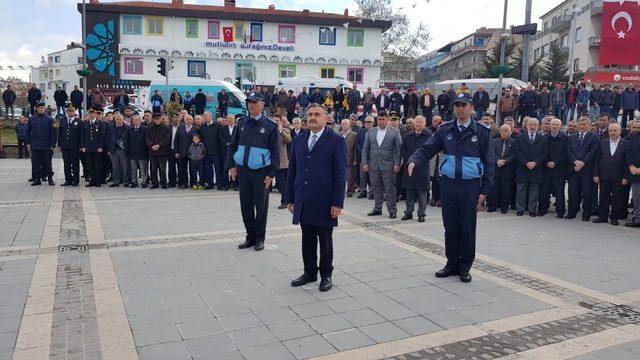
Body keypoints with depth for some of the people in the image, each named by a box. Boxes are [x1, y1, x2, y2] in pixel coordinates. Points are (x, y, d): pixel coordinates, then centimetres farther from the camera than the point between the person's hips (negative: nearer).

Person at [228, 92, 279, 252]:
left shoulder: (270, 126, -5)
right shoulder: (241, 123, 7)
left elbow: (275, 152, -4)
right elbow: (233, 145, 14)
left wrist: (271, 173, -9)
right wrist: (232, 165, 4)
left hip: (261, 172, -4)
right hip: (243, 171, 4)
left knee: (261, 206, 5)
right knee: (246, 205, 10)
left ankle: (260, 238, 18)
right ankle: (250, 236, 22)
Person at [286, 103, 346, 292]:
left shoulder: (336, 141, -4)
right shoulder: (298, 140, 10)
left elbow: (340, 173, -7)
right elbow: (292, 170, 12)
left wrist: (338, 202, -12)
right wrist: (290, 198, 9)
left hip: (324, 202, -4)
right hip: (303, 202, 4)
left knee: (325, 240, 7)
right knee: (307, 240, 11)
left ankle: (326, 275, 21)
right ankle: (310, 272, 25)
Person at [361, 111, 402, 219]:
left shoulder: (394, 132, 1)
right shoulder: (370, 131, 10)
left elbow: (398, 149, -2)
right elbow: (365, 148, 10)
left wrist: (397, 164, -9)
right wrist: (364, 163, 2)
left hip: (388, 165, -3)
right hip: (373, 165, 4)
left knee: (389, 189, 0)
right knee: (376, 188, 11)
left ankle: (392, 210, 7)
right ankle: (377, 208, 21)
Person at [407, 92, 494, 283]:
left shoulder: (481, 132, 0)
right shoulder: (445, 130, 6)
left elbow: (488, 163, 1)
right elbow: (427, 149, 2)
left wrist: (484, 190, -5)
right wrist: (414, 161, -19)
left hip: (470, 186, -2)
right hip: (448, 184, 2)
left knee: (467, 228, 4)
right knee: (450, 227, 9)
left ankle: (465, 266, 18)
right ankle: (452, 263, 23)